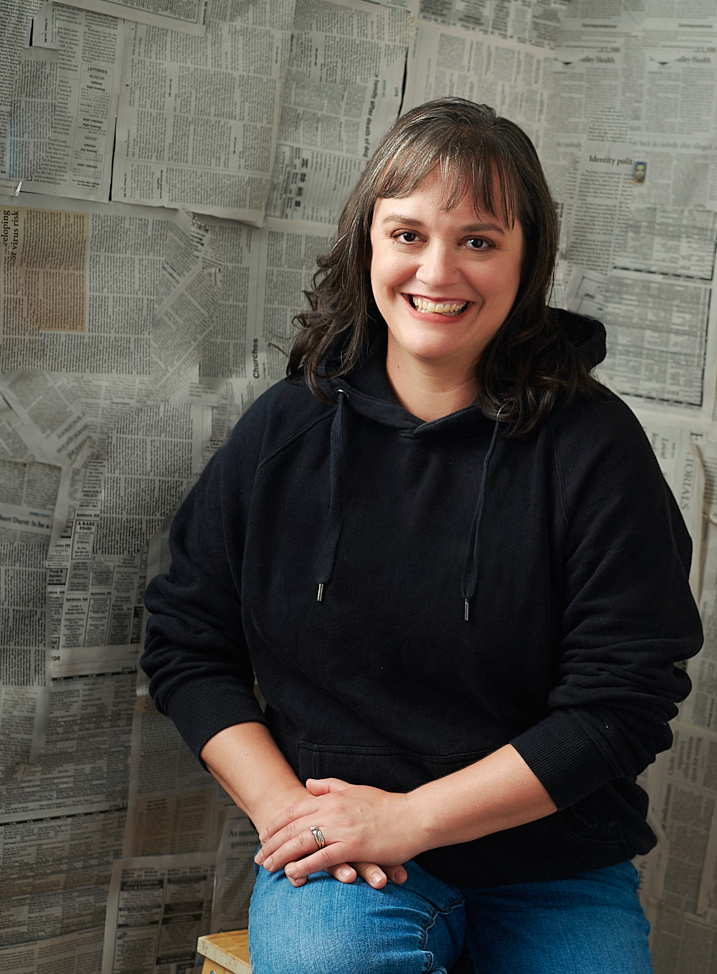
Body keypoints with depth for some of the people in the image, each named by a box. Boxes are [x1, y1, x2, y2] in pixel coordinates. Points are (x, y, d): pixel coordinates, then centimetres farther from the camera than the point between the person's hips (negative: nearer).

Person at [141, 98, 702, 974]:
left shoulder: (591, 443, -7)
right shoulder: (286, 428, 1)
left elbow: (625, 700, -11)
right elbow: (187, 640, 7)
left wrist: (407, 817, -16)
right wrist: (284, 805, -9)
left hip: (556, 877, 1)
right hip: (336, 854, -1)